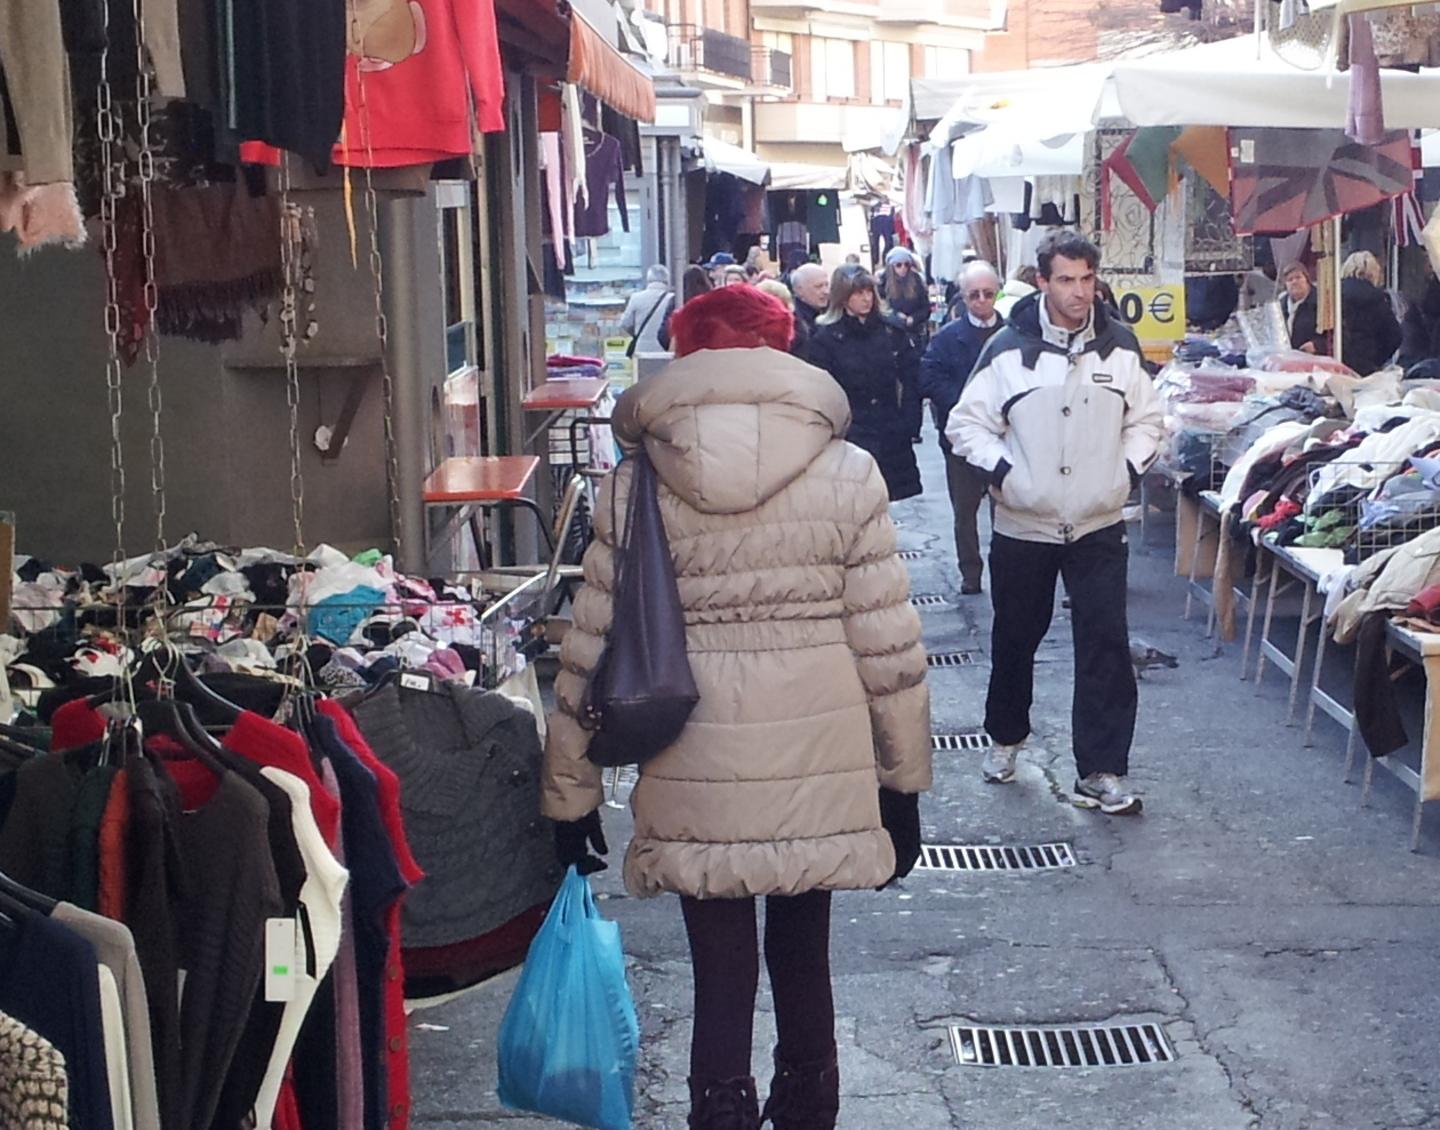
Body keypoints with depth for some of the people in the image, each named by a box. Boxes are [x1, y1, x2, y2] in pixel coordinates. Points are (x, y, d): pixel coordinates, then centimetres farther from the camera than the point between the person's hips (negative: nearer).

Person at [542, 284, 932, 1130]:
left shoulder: (635, 486, -2)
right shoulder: (847, 474, -4)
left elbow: (591, 653, 0)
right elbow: (890, 645, -4)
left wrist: (572, 792, 10)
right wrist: (905, 782, 7)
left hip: (696, 778, -1)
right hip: (820, 771, 1)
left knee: (721, 969, 12)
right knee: (804, 956, 20)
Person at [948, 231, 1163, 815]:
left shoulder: (1120, 346, 1)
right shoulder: (1009, 349, -6)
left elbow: (1147, 419, 13)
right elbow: (967, 423, 1)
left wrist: (1129, 466, -1)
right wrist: (1002, 469, -12)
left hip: (1099, 525, 1)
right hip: (1022, 524, -1)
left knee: (1105, 644, -6)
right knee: (1015, 638, 14)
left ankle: (1101, 772, 0)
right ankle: (1005, 737, 39)